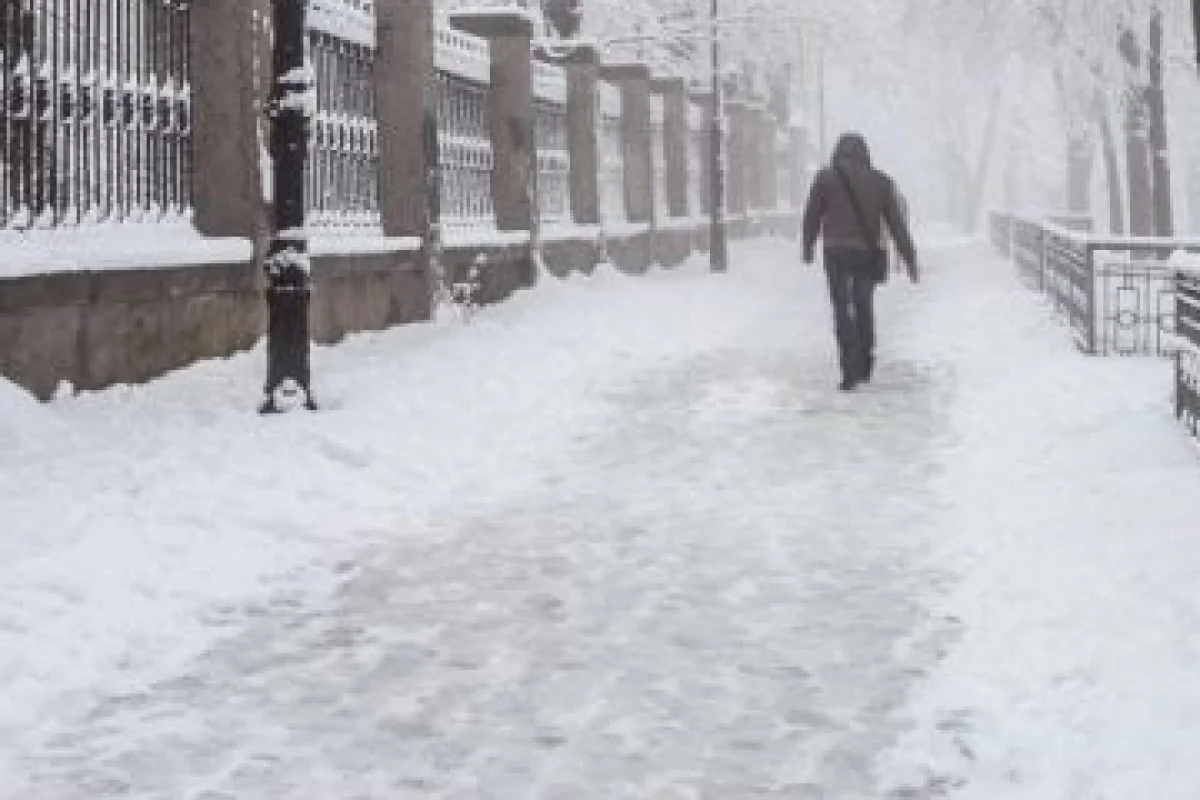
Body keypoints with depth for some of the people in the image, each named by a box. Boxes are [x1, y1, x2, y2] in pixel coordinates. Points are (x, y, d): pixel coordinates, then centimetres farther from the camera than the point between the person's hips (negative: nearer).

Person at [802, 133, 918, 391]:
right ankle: (865, 365, 26)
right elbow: (897, 223, 3)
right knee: (864, 307, 18)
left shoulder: (825, 179, -2)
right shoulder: (880, 181, 4)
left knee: (842, 309, 1)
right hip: (868, 254, 3)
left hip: (837, 253, -3)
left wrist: (808, 248, 20)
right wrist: (910, 259, 5)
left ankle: (850, 370, -9)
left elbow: (812, 217, 4)